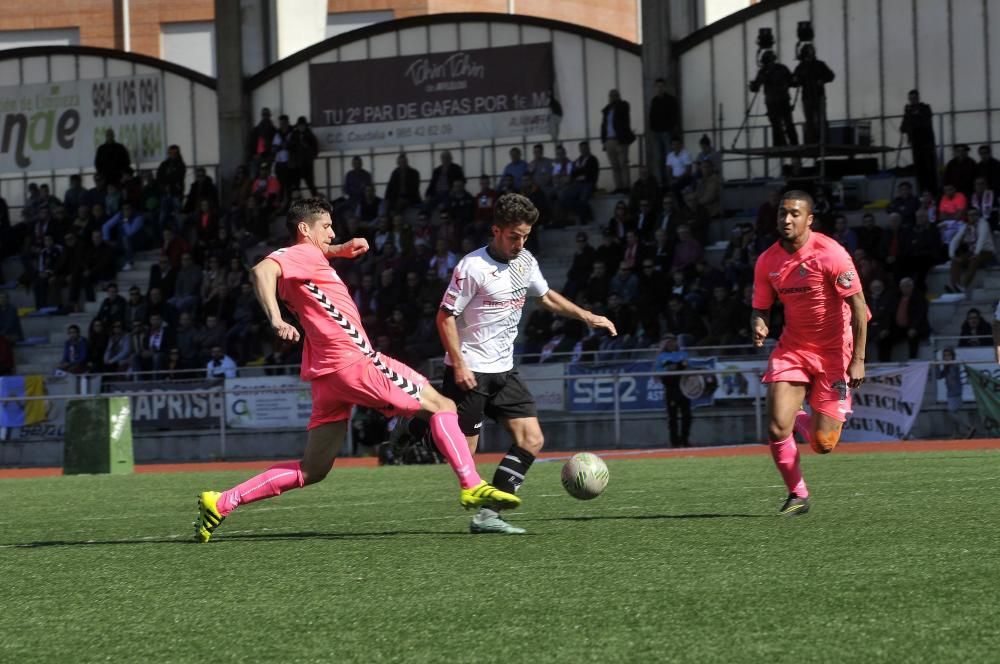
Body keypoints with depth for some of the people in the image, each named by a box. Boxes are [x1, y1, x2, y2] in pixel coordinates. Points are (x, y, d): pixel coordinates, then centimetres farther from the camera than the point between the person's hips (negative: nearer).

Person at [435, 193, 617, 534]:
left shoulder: (525, 260, 8)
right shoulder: (473, 266, -15)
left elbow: (546, 296, 25)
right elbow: (446, 316, -13)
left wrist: (586, 316, 17)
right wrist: (459, 364, -19)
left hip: (503, 370, 7)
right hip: (469, 371, -7)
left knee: (531, 440, -3)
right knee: (464, 449, -7)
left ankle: (487, 514, -5)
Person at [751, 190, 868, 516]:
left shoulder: (830, 254, -16)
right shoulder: (767, 262, -1)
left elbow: (858, 307, -13)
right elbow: (761, 308, 10)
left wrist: (858, 360, -17)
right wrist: (759, 325, -16)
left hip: (833, 351, -3)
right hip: (792, 348, 3)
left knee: (823, 444, -6)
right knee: (777, 430, -14)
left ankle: (800, 422, 31)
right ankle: (797, 495, 10)